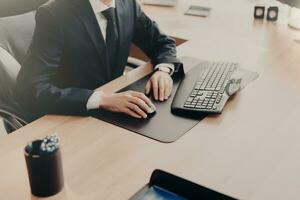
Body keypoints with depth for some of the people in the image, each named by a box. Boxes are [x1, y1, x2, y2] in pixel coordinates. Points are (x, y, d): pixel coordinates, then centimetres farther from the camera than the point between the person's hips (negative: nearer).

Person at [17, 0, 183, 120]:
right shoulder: (54, 15, -20)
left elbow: (162, 43, 12)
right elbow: (30, 90, -27)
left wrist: (163, 70, -11)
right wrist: (101, 99, -36)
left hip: (114, 112, 6)